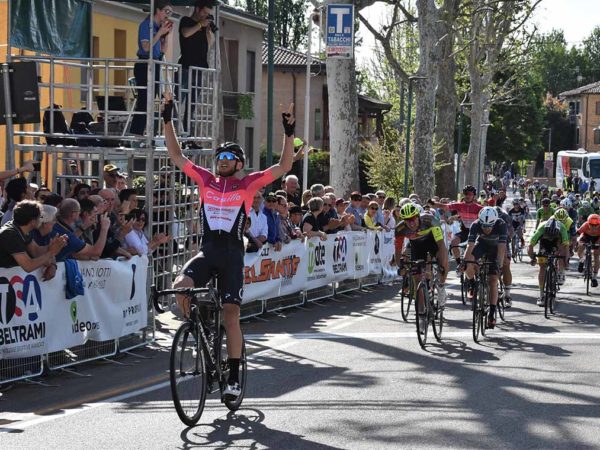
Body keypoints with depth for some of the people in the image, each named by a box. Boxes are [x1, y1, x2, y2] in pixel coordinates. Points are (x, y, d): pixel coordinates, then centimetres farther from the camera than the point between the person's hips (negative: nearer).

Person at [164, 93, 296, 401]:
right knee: (180, 286, -26)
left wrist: (289, 133, -13)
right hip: (207, 251, 2)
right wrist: (168, 120, 5)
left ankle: (234, 378, 3)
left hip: (232, 254, -2)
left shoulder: (248, 184, 2)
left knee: (231, 313, -5)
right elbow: (176, 156, 10)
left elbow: (283, 167, -4)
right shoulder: (206, 180, 9)